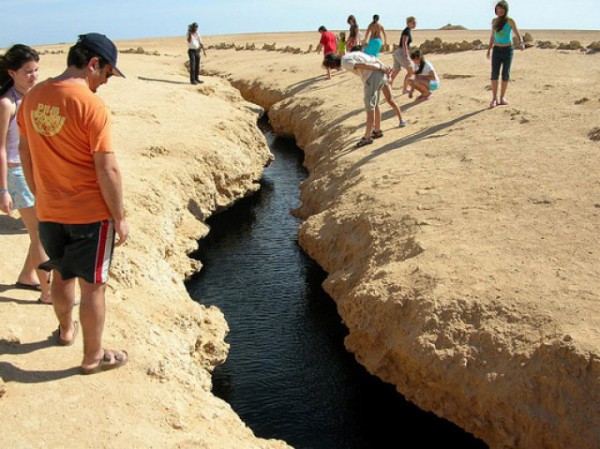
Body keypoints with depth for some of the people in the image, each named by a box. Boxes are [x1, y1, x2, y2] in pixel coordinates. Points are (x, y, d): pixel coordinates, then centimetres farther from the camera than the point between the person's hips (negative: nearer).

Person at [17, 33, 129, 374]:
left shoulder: (33, 97, 2)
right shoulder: (92, 106, -20)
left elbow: (26, 154, 11)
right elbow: (107, 170, -20)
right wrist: (120, 218, -10)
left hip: (49, 212, 7)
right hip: (90, 214, -6)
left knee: (62, 274, 26)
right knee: (92, 285, 8)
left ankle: (66, 330, 48)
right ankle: (93, 357, 22)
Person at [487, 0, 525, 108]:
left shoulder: (510, 21, -6)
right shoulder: (494, 21, 6)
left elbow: (518, 34, -6)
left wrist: (522, 43, -25)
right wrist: (489, 50, 13)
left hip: (507, 50, -2)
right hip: (496, 50, 2)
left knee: (505, 74, 2)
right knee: (494, 74, -9)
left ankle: (502, 97, 12)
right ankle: (494, 99, -9)